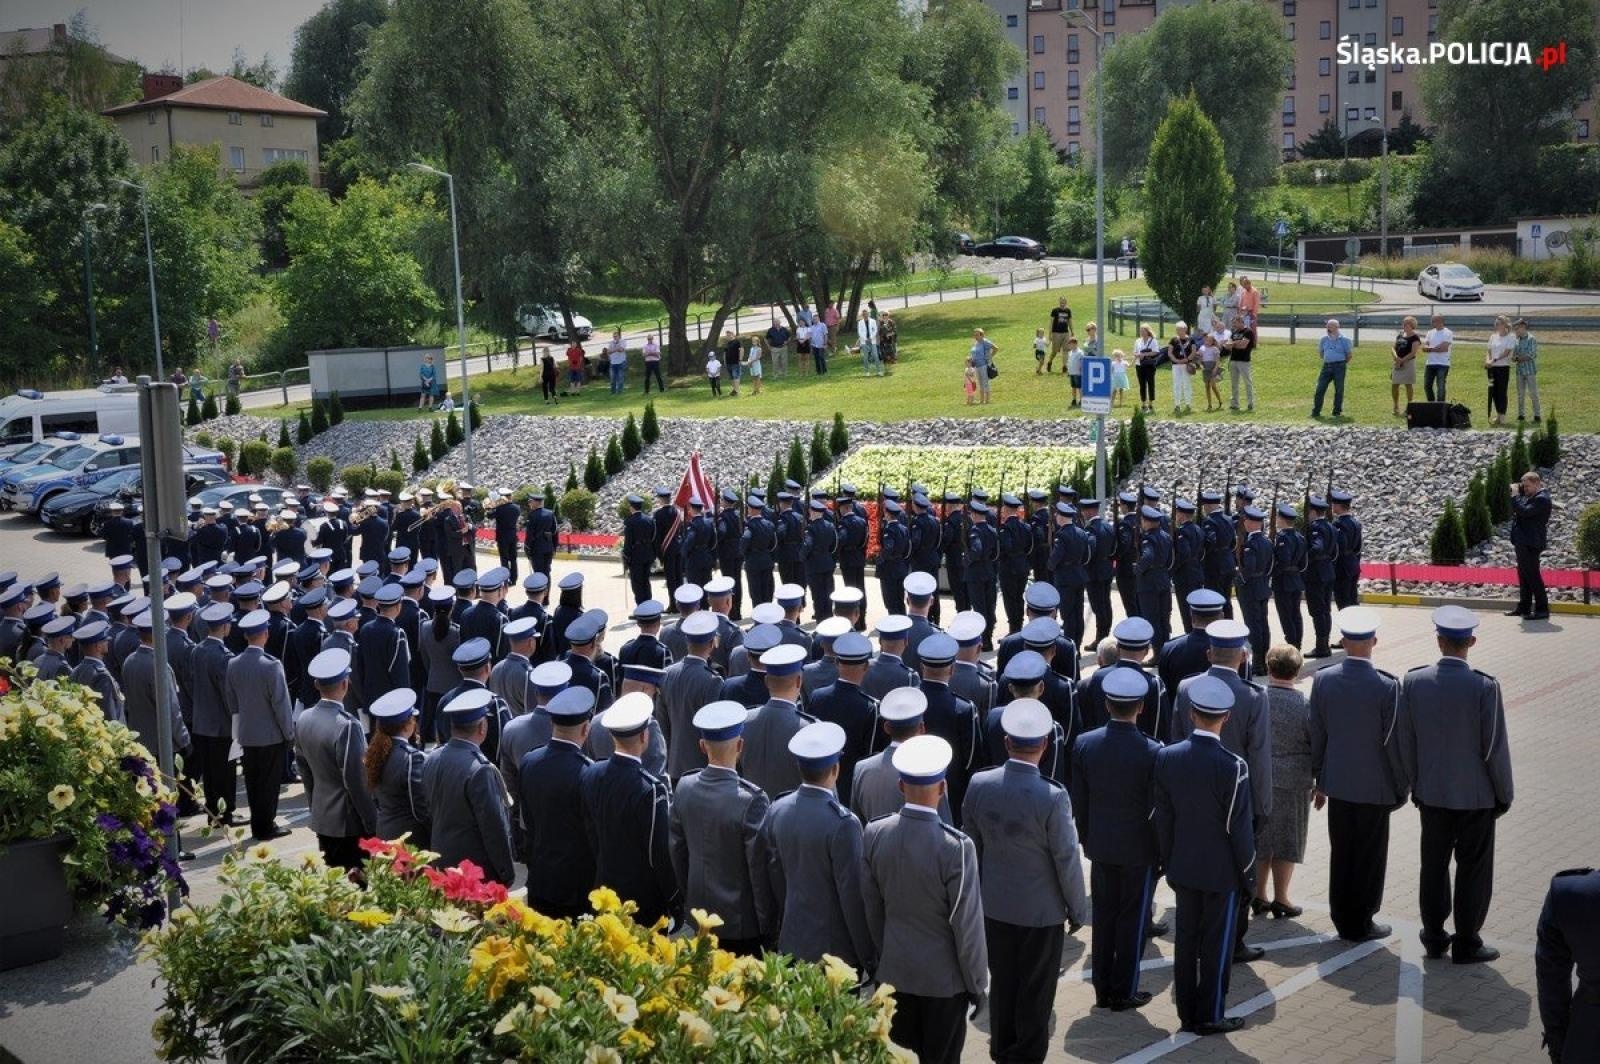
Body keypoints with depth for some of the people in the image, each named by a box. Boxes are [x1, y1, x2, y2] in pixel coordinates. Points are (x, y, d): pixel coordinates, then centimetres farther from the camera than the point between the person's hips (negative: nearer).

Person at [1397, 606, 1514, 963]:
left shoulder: (1413, 681, -10)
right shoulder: (1484, 687, -19)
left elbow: (1405, 742, -2)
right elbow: (1496, 749, -13)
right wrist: (1504, 794, 1)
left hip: (1431, 793, 3)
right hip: (1476, 796, -3)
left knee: (1434, 866, 16)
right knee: (1473, 870, 11)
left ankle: (1434, 937, 27)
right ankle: (1466, 943, 20)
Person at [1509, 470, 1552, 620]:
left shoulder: (1541, 498, -16)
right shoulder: (1532, 496, 14)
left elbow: (1524, 511, -26)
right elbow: (1520, 510, 20)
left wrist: (1515, 495, -17)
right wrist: (1518, 492, 5)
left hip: (1530, 544, -10)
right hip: (1523, 543, 10)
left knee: (1533, 576, -7)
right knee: (1524, 576, 15)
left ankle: (1542, 610, -3)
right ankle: (1524, 607, 23)